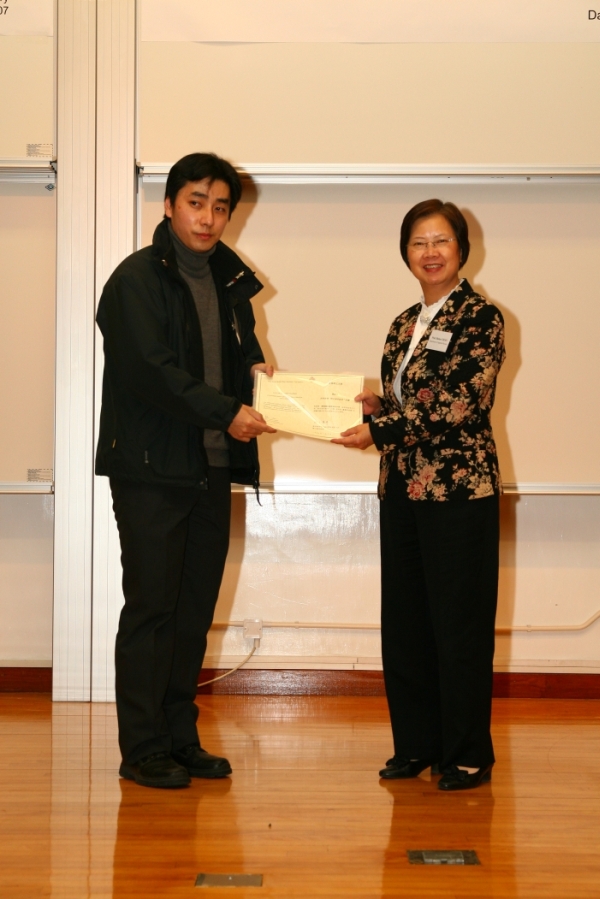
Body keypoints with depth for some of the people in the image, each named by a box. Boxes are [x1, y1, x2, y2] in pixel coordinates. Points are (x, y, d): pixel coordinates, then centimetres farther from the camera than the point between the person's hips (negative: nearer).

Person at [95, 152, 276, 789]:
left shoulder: (229, 281, 16)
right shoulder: (138, 278, -7)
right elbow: (150, 370, -17)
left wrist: (255, 369, 3)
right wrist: (226, 412, -20)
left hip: (213, 469, 7)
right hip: (152, 470, -7)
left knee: (196, 609, 10)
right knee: (151, 607, -3)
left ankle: (181, 739, 19)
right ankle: (143, 750, 6)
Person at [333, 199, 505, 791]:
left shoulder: (481, 318, -7)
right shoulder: (406, 324, 15)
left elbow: (460, 405, -17)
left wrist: (380, 429, -18)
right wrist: (373, 406, 0)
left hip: (459, 487, -7)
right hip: (403, 487, 7)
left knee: (459, 624, 0)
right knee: (404, 622, 10)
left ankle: (468, 755, 11)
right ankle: (416, 744, 22)